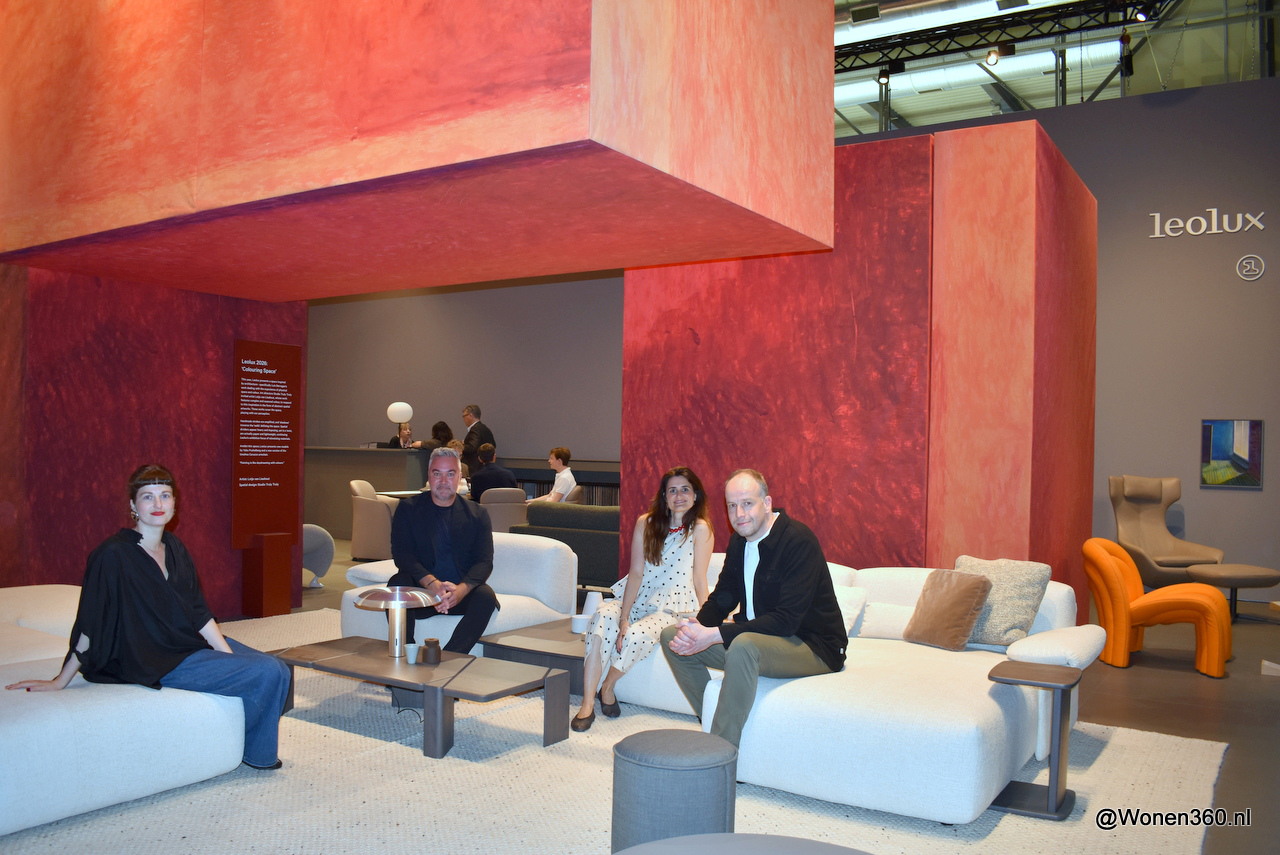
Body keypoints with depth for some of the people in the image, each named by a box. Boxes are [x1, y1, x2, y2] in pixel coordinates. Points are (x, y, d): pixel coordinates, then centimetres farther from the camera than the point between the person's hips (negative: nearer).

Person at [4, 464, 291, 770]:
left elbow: (199, 613, 6)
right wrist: (59, 682, -8)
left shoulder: (174, 548, 6)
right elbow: (89, 628, -12)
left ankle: (259, 752, 17)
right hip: (161, 664, -8)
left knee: (278, 671, -3)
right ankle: (253, 752, 9)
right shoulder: (113, 555, -16)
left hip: (195, 644, 8)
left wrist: (229, 654, -2)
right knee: (265, 674, -18)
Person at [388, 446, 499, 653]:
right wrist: (432, 584, -24)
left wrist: (461, 590, -23)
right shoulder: (408, 509, 7)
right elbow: (401, 555, -6)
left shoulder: (477, 514, 9)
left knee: (486, 596, -29)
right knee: (397, 584, -30)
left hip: (460, 592, 1)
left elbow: (484, 562, -1)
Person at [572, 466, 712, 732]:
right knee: (603, 616, -29)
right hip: (635, 599, 3)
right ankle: (587, 705, -26)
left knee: (636, 635, -32)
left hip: (672, 608, -3)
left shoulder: (700, 529, -7)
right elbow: (636, 573, -4)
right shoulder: (646, 523, 3)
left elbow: (699, 581, -6)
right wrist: (623, 617, -15)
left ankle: (607, 687, -2)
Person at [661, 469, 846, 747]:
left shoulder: (799, 541, -21)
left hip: (813, 647, -8)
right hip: (756, 636, 9)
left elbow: (787, 620, -27)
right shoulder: (739, 541, 6)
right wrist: (699, 627, -14)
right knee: (671, 637, 1)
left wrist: (715, 635, -31)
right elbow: (722, 598, 10)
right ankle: (715, 724, 4)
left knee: (744, 646, -38)